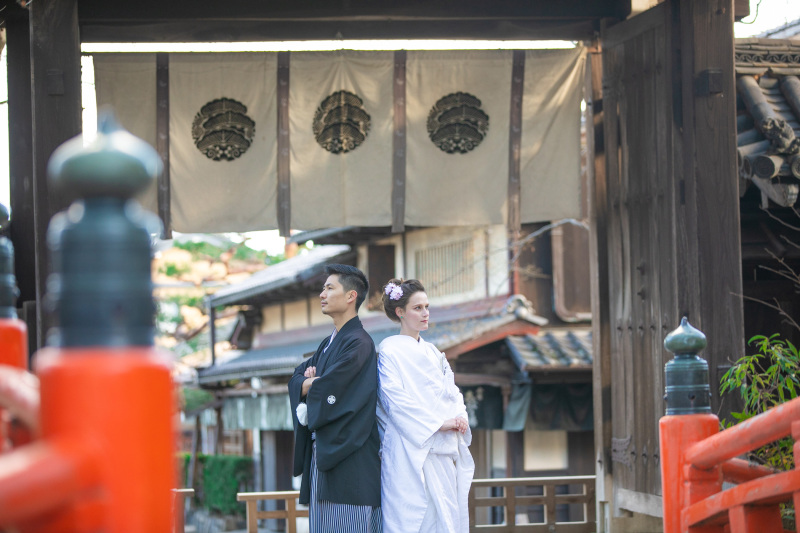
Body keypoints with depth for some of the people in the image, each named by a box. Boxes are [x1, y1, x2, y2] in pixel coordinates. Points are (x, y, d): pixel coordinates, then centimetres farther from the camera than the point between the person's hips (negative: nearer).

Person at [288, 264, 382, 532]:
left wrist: (310, 385, 2)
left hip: (348, 458, -9)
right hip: (321, 454, 9)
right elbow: (297, 376, 16)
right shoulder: (329, 342, 18)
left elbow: (327, 390, -20)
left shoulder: (359, 343, -12)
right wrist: (313, 382, -7)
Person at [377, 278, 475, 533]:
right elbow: (396, 398, -12)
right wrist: (439, 423, -17)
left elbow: (450, 390, 16)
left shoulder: (432, 352, 19)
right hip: (413, 449, -7)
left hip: (445, 450, 7)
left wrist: (460, 417, -6)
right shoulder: (390, 349, -3)